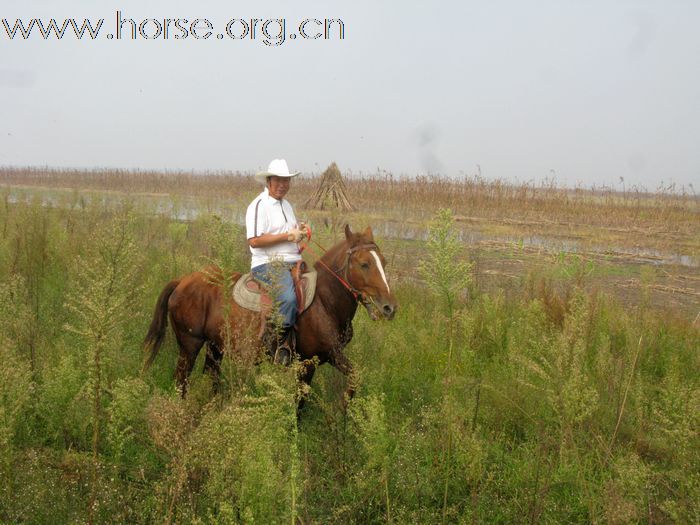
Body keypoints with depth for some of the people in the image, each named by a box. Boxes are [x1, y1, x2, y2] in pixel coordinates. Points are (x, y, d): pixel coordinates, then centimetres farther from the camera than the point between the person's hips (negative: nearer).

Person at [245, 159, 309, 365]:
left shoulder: (286, 205, 21)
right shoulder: (259, 205, -6)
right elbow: (254, 240, -18)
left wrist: (300, 232, 9)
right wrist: (288, 236, -17)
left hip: (293, 263, 9)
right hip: (268, 264, -9)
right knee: (288, 298, -32)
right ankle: (278, 344, -21)